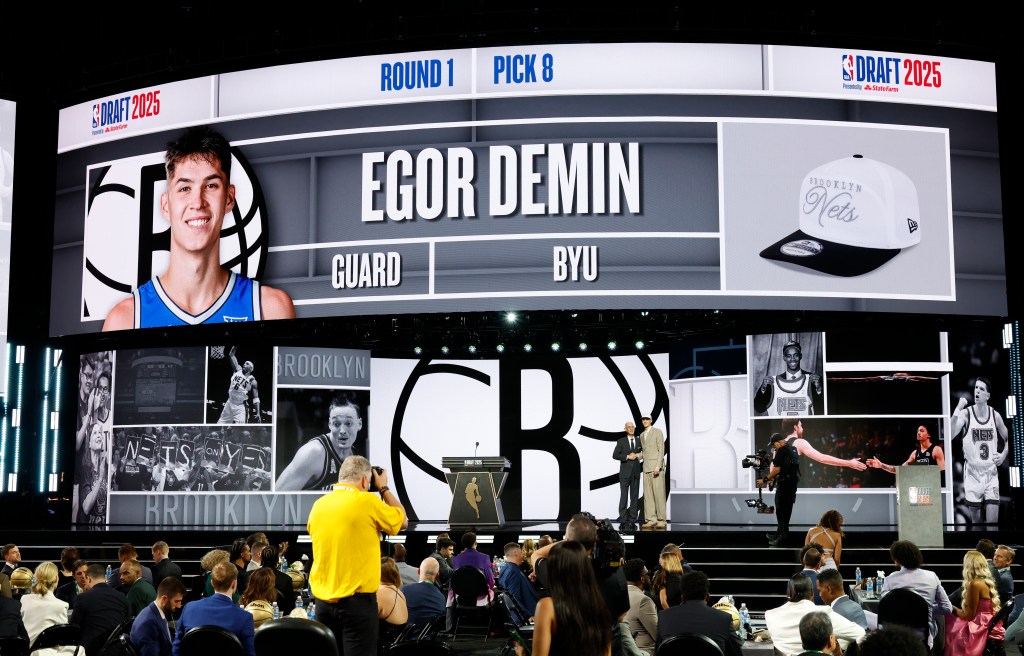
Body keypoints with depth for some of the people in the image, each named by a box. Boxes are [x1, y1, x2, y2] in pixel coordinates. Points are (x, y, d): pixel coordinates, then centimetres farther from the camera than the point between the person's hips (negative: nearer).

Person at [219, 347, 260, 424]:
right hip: (229, 404, 5)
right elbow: (231, 355, 6)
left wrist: (257, 413, -17)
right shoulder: (238, 370, 7)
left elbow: (256, 398, -8)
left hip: (240, 407, -5)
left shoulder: (252, 381, -5)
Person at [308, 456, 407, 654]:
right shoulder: (367, 501, -10)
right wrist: (384, 488, 16)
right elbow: (403, 521, 5)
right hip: (357, 600, -6)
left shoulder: (318, 505, 5)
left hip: (323, 600, 6)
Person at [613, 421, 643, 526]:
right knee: (624, 496, -5)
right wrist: (627, 457, -12)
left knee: (635, 496, 3)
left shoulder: (639, 441, 12)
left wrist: (638, 456, -4)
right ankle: (623, 519, -3)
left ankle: (632, 519, 6)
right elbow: (615, 455, -4)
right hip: (625, 473, -3)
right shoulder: (621, 441, 5)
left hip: (636, 473, 3)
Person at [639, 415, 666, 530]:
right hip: (646, 467, 6)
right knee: (648, 494, 0)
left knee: (659, 493, -9)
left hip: (656, 467, -6)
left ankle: (661, 521, -7)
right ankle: (651, 520, 1)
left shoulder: (657, 432, -1)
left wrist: (658, 466, -16)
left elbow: (661, 450, -7)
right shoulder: (642, 435, 18)